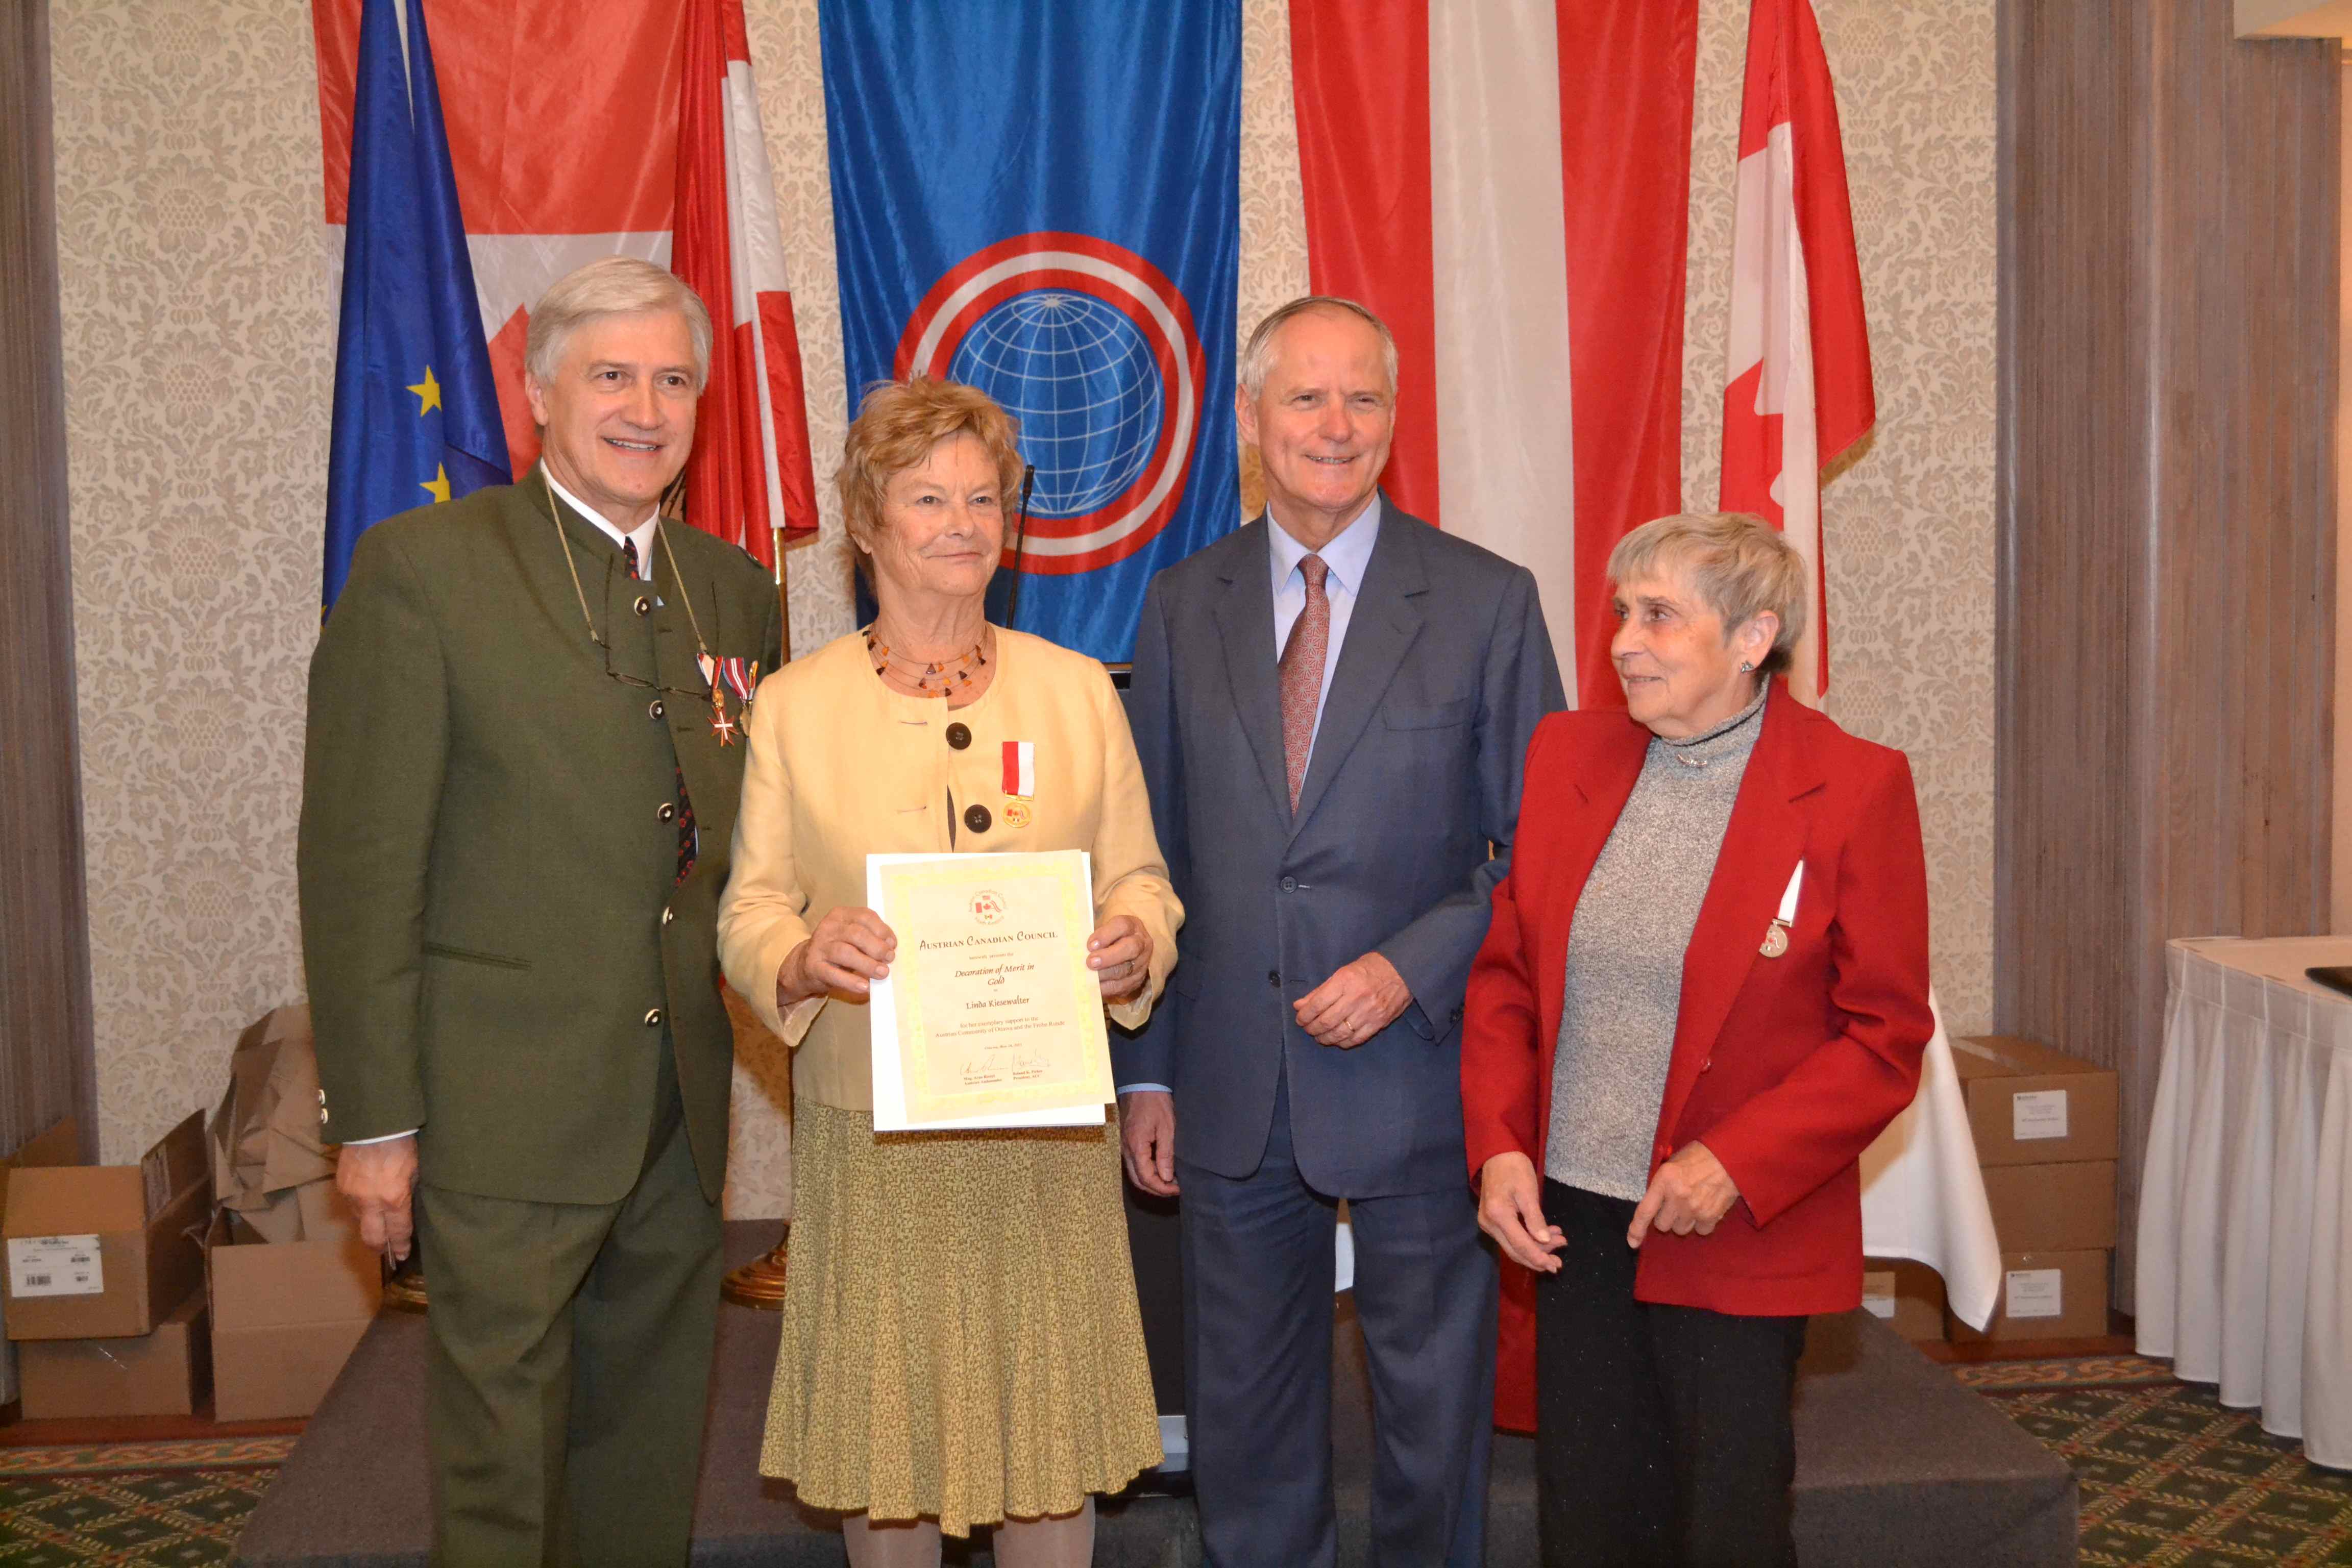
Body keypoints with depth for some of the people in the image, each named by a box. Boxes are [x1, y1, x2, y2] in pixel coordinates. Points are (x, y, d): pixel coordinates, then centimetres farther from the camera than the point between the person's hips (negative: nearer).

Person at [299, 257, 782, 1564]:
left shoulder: (737, 590, 10)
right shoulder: (423, 566, -6)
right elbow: (361, 859, -9)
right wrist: (373, 1114, -10)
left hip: (681, 1105, 5)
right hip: (508, 1102, -5)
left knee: (653, 1455, 16)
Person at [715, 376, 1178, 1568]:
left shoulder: (1078, 691, 6)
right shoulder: (795, 706, 3)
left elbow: (1138, 878, 8)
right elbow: (749, 911, 1)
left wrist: (1132, 944, -15)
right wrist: (806, 955, -21)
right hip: (871, 1124, -1)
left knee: (1052, 1420, 6)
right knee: (883, 1425, 8)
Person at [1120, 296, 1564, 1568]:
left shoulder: (1488, 602, -3)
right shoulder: (1182, 607, 5)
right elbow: (1153, 857, 8)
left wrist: (1411, 968, -16)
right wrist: (1146, 1073, 5)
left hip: (1416, 1072, -2)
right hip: (1231, 1085, 3)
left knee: (1432, 1403, 12)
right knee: (1242, 1412, 15)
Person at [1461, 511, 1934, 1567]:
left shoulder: (1854, 789, -9)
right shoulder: (1568, 752, 4)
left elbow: (1888, 1037, -7)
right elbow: (1504, 971, 10)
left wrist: (1735, 1167, -17)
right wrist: (1498, 1146, -3)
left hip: (1737, 1240, -4)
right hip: (1568, 1218, 4)